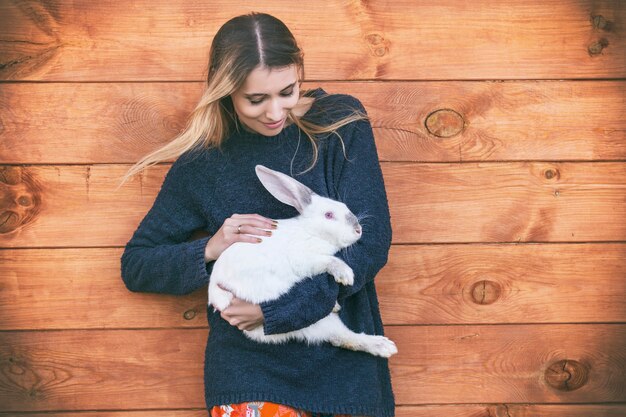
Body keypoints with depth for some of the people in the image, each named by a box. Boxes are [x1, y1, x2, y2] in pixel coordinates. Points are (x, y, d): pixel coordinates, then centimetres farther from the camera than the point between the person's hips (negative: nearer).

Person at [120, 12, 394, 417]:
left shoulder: (342, 123, -2)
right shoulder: (204, 160, 0)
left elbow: (372, 240, -8)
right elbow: (135, 266, 7)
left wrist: (275, 308, -15)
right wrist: (209, 249, -12)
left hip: (342, 358, 0)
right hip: (248, 365, 0)